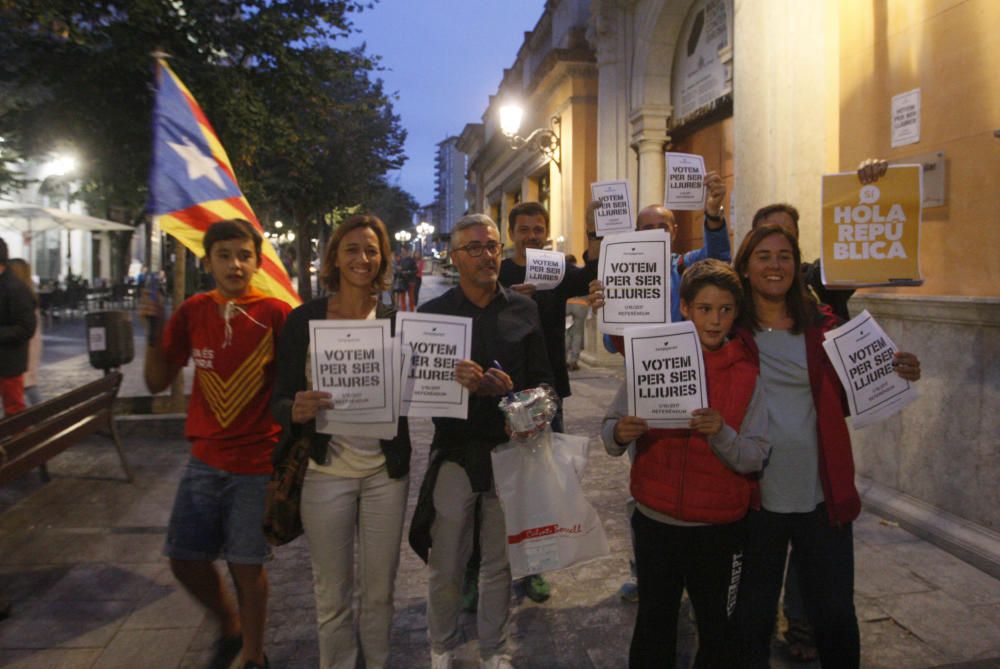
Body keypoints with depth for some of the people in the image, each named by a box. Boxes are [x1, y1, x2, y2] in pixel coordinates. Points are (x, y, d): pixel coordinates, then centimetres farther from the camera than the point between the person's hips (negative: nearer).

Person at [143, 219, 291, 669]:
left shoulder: (275, 313, -10)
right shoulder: (193, 311, 2)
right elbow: (158, 382, 5)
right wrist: (154, 331, -9)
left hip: (257, 463, -4)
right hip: (205, 459, 4)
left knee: (246, 565, 5)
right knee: (184, 558, 11)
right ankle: (230, 626, 39)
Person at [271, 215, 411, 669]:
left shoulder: (395, 320, -2)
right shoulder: (304, 319, -4)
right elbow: (281, 398, -3)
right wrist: (296, 410, -25)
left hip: (385, 470, 1)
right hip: (325, 471, 0)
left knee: (379, 591, 15)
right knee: (332, 595, 12)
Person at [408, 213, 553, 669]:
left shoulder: (524, 310, 3)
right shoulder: (432, 312, -1)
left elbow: (543, 380, 3)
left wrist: (512, 393, -18)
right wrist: (453, 381, -24)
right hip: (453, 454, -1)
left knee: (499, 564, 15)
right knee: (446, 566, 10)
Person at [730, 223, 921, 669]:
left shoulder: (820, 324, 4)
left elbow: (849, 399, 11)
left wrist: (896, 375, -6)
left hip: (823, 495, 2)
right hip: (755, 496, -2)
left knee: (836, 613, 13)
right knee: (753, 615, 16)